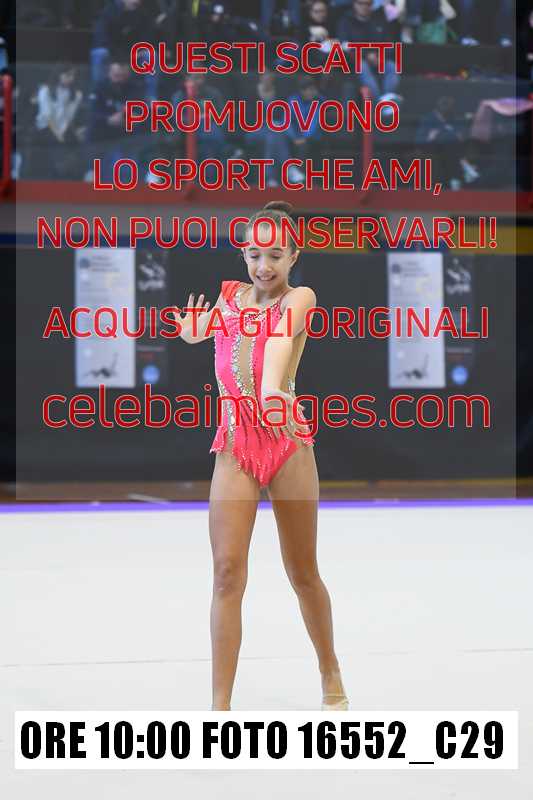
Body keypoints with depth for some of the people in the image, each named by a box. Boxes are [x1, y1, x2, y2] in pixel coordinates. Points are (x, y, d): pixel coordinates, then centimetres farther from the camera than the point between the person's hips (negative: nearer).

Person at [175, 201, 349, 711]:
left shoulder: (299, 298, -2)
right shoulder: (230, 293, 12)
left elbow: (280, 338, -22)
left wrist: (273, 385, -42)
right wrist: (189, 323, -17)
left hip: (286, 440, -2)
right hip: (235, 444, 2)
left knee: (303, 572, 8)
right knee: (227, 572, -9)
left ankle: (331, 679, 31)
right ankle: (220, 708, -9)